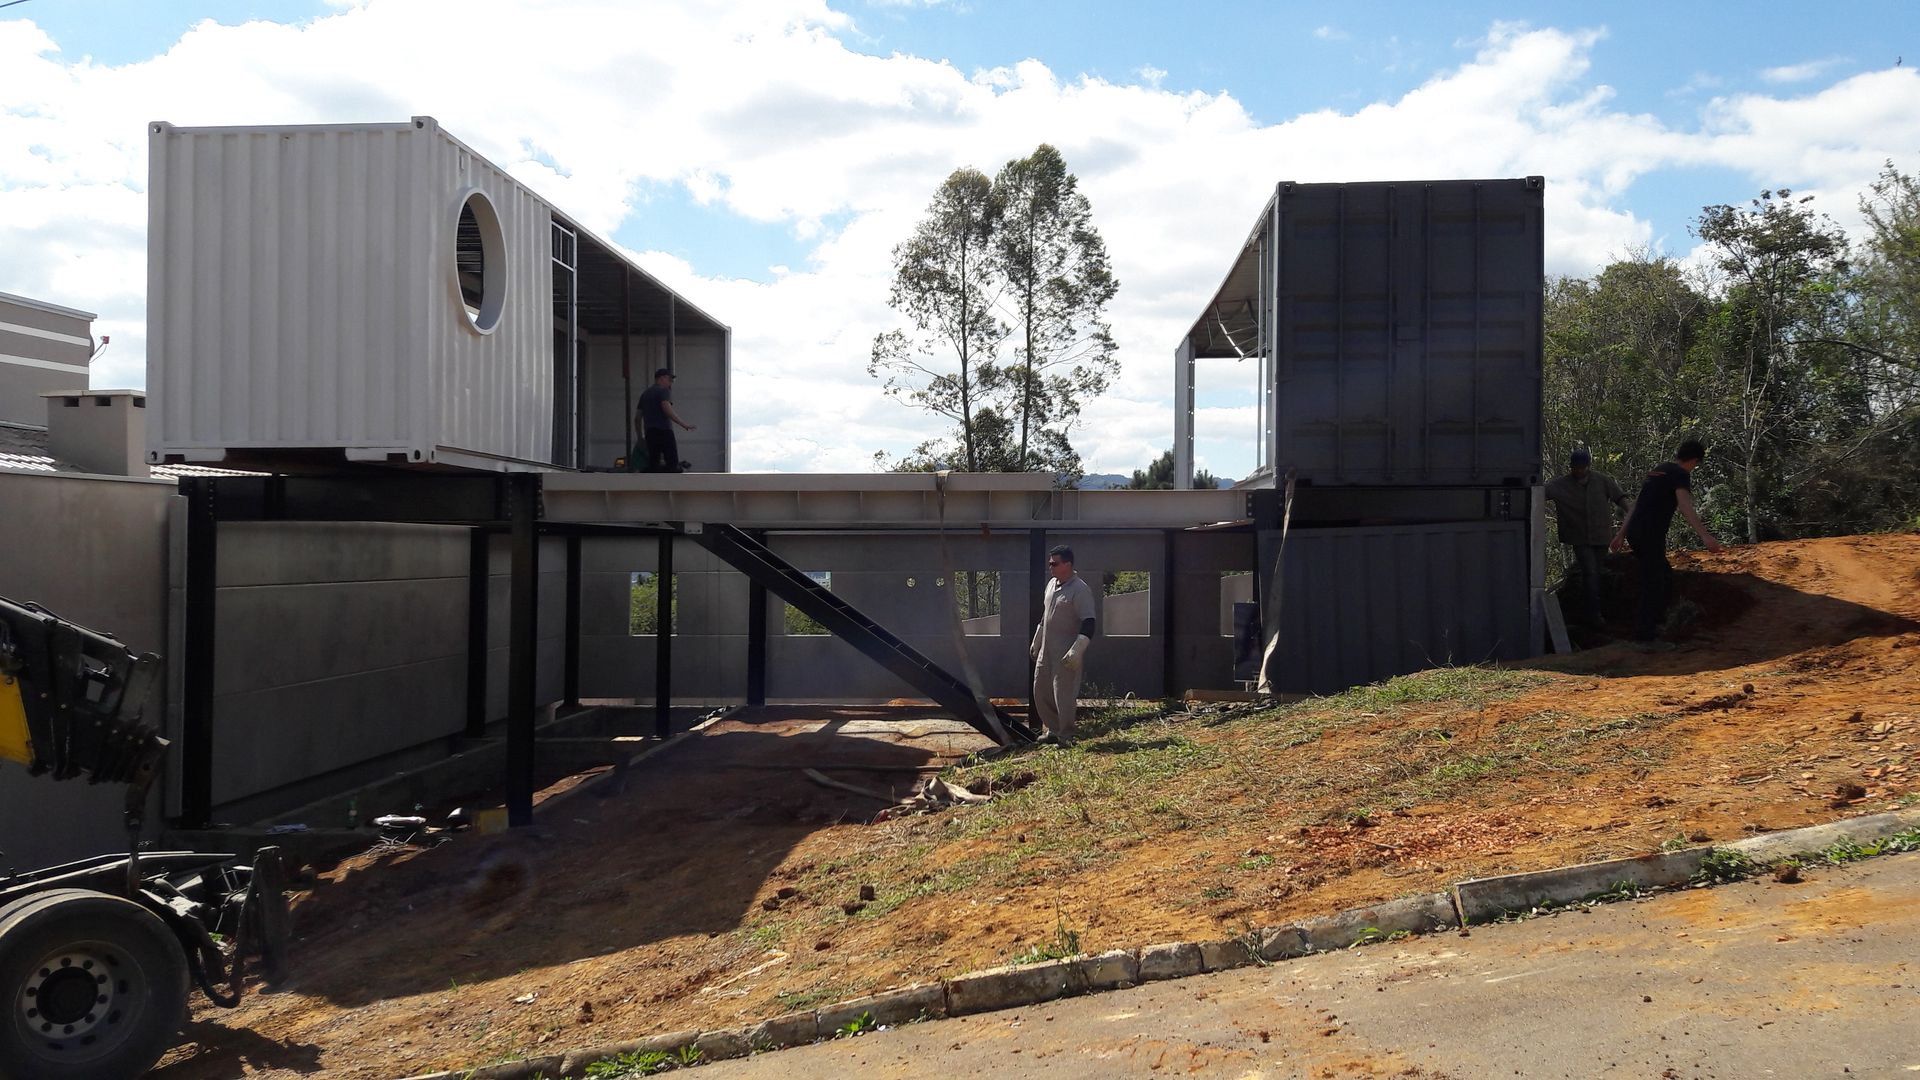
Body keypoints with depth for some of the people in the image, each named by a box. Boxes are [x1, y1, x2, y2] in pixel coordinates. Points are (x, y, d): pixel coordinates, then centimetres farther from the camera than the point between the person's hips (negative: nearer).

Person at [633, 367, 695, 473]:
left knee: (653, 463, 8)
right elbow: (667, 409, -20)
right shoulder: (663, 391, -3)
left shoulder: (645, 393, 21)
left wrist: (640, 436, 25)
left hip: (649, 432, 8)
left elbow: (638, 417, 20)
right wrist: (683, 424, -21)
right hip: (663, 431, -8)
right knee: (672, 463, -10)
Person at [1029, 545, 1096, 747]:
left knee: (1063, 695, -5)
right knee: (1041, 692, 14)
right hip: (1046, 651, 9)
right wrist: (1036, 642, 26)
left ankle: (1066, 737, 7)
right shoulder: (1051, 584, 11)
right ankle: (1054, 730, 28)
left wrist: (1075, 652, -27)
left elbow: (1088, 624, -20)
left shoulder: (1080, 590, -16)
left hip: (1065, 655, -9)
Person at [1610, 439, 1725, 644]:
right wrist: (1705, 536, -33)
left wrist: (1622, 533, 26)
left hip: (1634, 532, 9)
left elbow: (1637, 503, 23)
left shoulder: (1659, 469, 21)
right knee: (1654, 586, -3)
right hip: (1651, 535, -9)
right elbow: (1685, 506, -24)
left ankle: (1649, 625, 23)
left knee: (1665, 579, 19)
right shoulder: (1681, 475, -7)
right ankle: (1644, 635, -2)